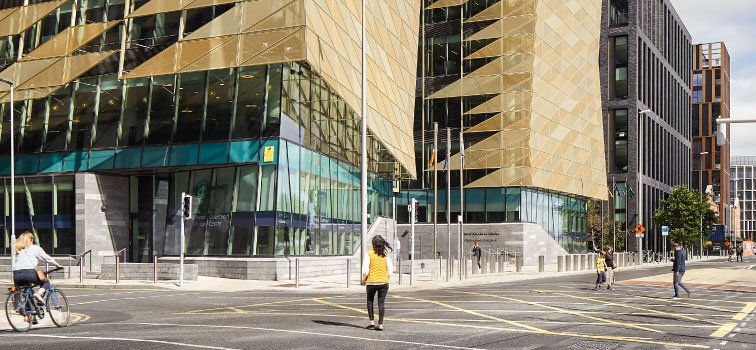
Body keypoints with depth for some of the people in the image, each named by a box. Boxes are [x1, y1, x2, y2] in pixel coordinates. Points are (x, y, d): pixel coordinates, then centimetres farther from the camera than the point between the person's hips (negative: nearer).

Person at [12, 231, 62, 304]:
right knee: (46, 282, 18)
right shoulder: (35, 248, 13)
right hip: (29, 272, -4)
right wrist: (58, 265, 32)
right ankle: (38, 293, -11)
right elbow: (47, 258, 19)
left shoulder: (17, 249, 22)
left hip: (16, 274, 4)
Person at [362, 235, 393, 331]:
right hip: (384, 282, 2)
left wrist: (364, 280, 6)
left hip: (371, 282, -2)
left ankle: (372, 322, 12)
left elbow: (365, 270, -10)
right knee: (381, 303, 5)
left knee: (370, 301, 17)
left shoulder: (369, 254, -7)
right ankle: (380, 324, 1)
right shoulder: (385, 255, 3)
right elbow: (390, 270, 3)